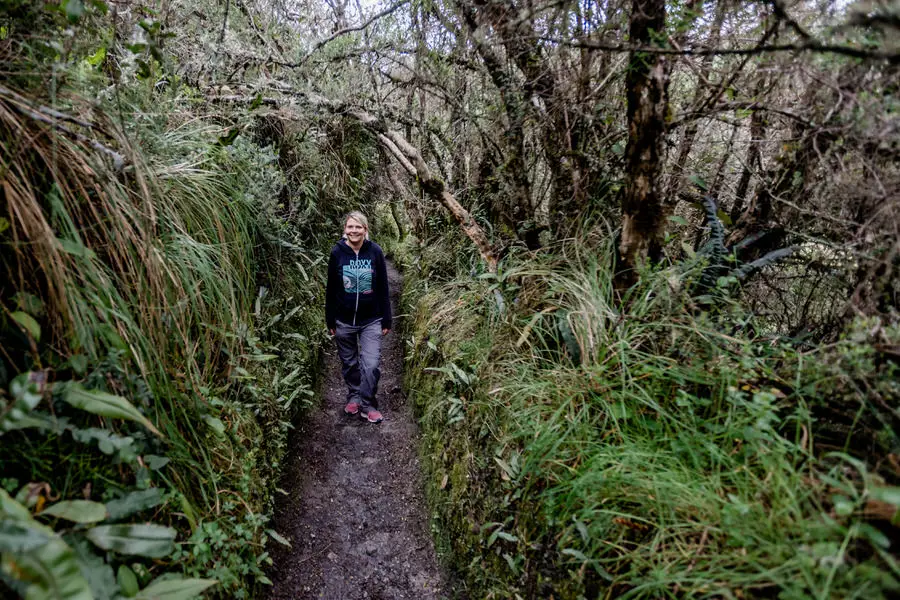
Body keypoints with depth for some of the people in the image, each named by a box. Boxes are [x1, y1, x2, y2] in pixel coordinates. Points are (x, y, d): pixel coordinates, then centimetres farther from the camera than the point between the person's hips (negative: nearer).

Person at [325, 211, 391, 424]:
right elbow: (331, 289, 1)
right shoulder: (337, 252, -5)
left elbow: (383, 288, -1)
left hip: (371, 320, -1)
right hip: (344, 320, 1)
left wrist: (386, 320, 0)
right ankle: (353, 397, 35)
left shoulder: (375, 251, -6)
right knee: (349, 363, 14)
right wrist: (330, 321, 3)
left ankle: (367, 405, 10)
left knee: (371, 364, -6)